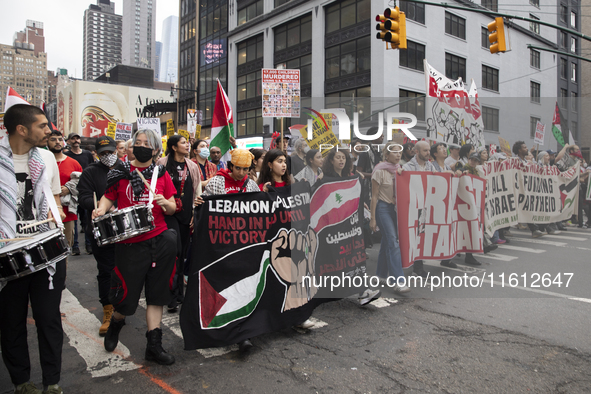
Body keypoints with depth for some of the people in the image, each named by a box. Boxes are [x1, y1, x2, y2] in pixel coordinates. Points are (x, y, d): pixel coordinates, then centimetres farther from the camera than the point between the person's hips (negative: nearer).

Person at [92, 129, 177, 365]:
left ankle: (154, 346, 17)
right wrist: (101, 209, -11)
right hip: (129, 242, -1)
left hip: (158, 238, 2)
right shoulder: (121, 173, 4)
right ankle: (116, 322, 40)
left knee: (156, 294, 6)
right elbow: (109, 197, 9)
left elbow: (172, 209, 10)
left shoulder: (162, 174, 8)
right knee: (126, 294, 4)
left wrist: (165, 203, -12)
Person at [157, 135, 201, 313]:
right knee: (176, 248, -15)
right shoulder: (163, 163, 1)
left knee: (183, 252, 8)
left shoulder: (192, 166, 12)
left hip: (185, 214, 4)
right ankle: (173, 295, -7)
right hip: (169, 213, -4)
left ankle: (179, 292, 21)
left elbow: (196, 191, 12)